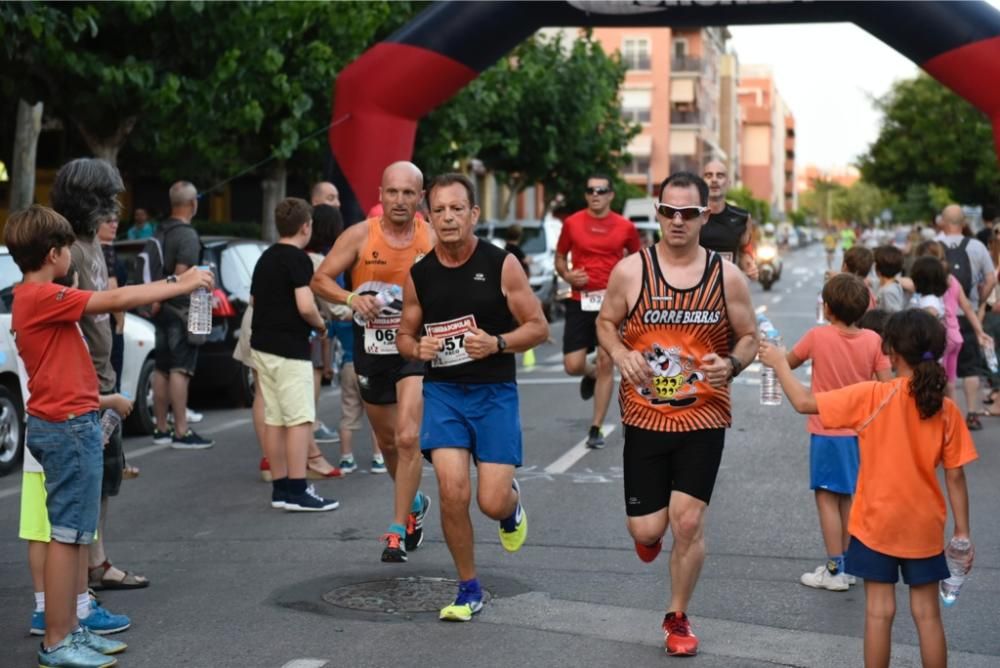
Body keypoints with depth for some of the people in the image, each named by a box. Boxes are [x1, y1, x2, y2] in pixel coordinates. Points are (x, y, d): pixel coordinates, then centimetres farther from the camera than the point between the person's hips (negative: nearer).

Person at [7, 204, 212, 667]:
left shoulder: (34, 299, 14)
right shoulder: (42, 297, -16)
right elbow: (116, 299, -19)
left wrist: (102, 400, 25)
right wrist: (182, 285, -12)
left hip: (65, 425, 10)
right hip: (69, 428, -10)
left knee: (73, 534, 14)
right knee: (67, 535, -5)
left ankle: (68, 630, 20)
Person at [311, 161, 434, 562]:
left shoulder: (433, 240, -6)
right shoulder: (360, 236, -7)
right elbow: (320, 280, -2)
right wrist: (351, 297, -20)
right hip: (371, 349, 2)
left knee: (408, 438, -16)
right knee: (387, 442, 16)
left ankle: (398, 530, -6)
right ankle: (414, 503, 43)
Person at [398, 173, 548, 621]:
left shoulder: (502, 265, -6)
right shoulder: (419, 275, 2)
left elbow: (539, 327, -3)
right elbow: (405, 335, 15)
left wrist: (497, 343, -21)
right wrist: (417, 349, -9)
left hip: (495, 393, -2)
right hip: (443, 392, 2)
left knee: (492, 502, -6)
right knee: (452, 491, -13)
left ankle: (512, 506, 35)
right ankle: (468, 590, 7)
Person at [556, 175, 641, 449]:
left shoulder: (625, 227, 3)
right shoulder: (572, 223, 3)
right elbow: (560, 256, 13)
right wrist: (567, 274, -8)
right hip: (580, 301, 1)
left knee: (606, 362, -4)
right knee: (573, 365, -4)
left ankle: (596, 429, 6)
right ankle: (592, 375, 35)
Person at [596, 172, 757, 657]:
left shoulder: (727, 276, -2)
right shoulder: (630, 271, -5)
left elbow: (748, 337, 7)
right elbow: (605, 323, 8)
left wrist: (732, 364, -16)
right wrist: (621, 355, -13)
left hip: (703, 418, 0)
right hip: (644, 417, 0)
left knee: (688, 521, -4)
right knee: (647, 529, 0)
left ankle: (677, 618, 18)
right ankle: (649, 530, 41)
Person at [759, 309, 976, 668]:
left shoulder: (872, 396, -16)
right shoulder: (947, 410, -7)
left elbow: (804, 402, -15)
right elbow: (955, 477, -4)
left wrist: (779, 363, 0)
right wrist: (962, 531, 5)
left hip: (876, 524, -2)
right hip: (925, 529, 2)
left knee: (879, 611, 7)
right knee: (927, 614, 10)